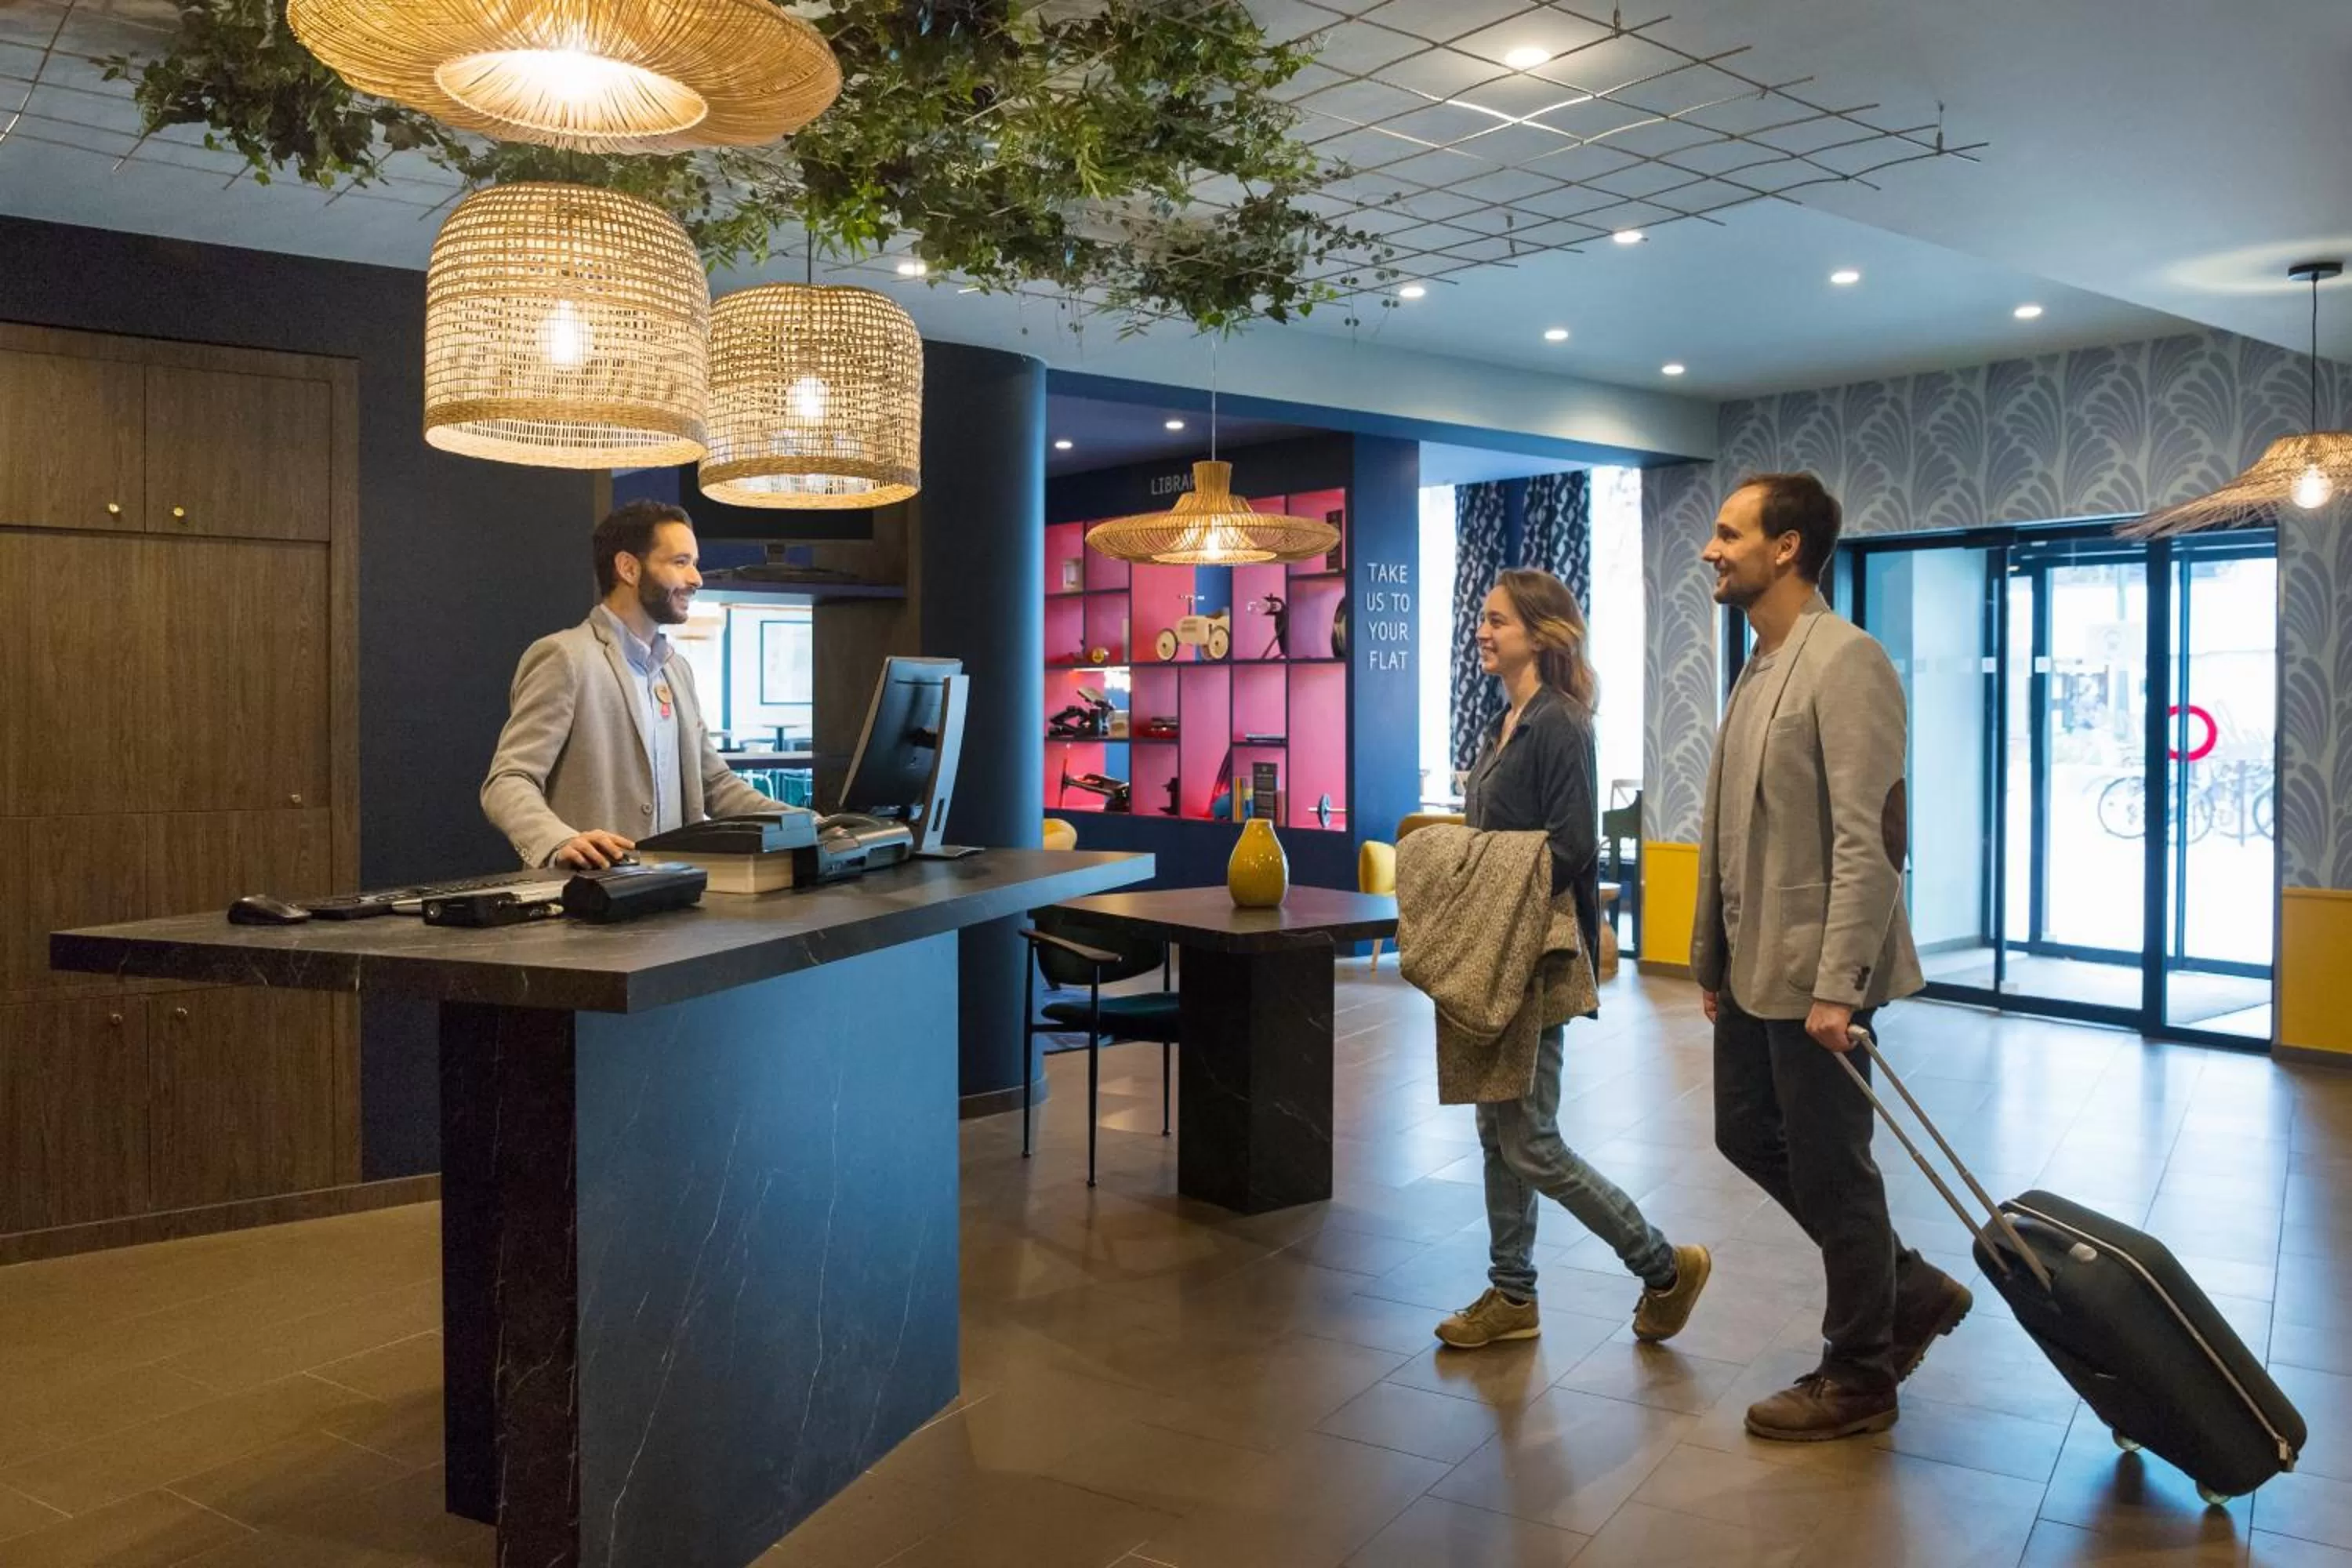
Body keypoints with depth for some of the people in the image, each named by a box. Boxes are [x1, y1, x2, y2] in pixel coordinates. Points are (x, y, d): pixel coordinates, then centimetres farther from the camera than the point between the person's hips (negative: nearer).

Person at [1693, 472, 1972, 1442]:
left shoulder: (1845, 661, -15)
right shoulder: (1758, 669, 12)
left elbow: (1870, 839, -21)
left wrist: (1836, 984, -24)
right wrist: (1711, 958, 16)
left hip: (1815, 973, -9)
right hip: (1754, 969, 9)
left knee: (1829, 1169, 4)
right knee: (1748, 1137, 18)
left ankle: (1857, 1379, 23)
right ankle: (1911, 1289, 35)